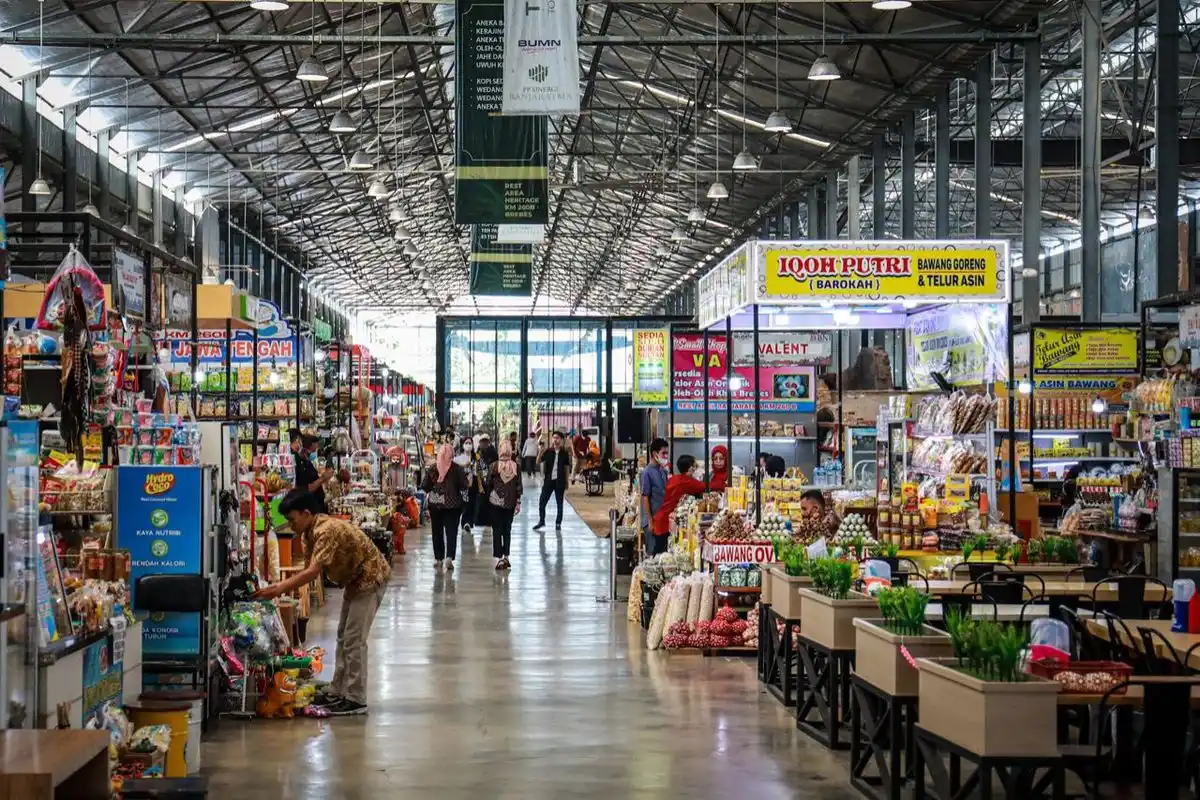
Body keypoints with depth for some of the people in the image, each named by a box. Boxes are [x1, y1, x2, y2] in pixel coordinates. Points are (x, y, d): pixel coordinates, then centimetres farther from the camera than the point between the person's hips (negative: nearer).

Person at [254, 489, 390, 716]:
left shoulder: (327, 530, -29)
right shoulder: (308, 533, 1)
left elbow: (313, 572, -36)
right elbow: (310, 569, 0)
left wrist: (279, 589, -36)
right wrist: (282, 586, -13)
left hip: (370, 579, -10)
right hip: (355, 580, 10)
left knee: (354, 639, -10)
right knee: (343, 637, 13)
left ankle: (356, 700, -6)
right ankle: (338, 691, 20)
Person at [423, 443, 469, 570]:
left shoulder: (433, 468, -4)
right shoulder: (457, 469, -9)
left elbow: (424, 486, -3)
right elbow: (464, 485, -8)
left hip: (435, 504, 1)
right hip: (453, 504, -1)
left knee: (437, 532, 12)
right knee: (451, 531, 4)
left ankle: (438, 559, 15)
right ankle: (449, 557, -9)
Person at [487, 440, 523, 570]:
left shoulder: (494, 466, -11)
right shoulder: (516, 467, -4)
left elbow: (488, 483, -2)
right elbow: (518, 486, 0)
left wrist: (488, 497, 15)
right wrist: (518, 502, 7)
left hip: (496, 501, -3)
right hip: (510, 503, 3)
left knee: (497, 530, 2)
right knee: (507, 530, 14)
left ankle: (498, 558, -4)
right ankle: (506, 557, 17)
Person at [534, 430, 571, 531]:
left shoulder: (564, 454, 1)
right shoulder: (548, 452, 1)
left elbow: (567, 468, 7)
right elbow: (541, 464, 0)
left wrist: (567, 482, 7)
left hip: (559, 481, -1)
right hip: (548, 480, 1)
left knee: (559, 503, 5)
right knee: (542, 501, 0)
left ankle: (558, 523, 15)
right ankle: (541, 521, 14)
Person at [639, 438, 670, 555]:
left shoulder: (664, 471, 10)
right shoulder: (647, 472, -11)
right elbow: (645, 497, -13)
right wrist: (650, 521, -15)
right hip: (653, 520, -7)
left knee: (663, 552, 10)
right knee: (652, 553, -2)